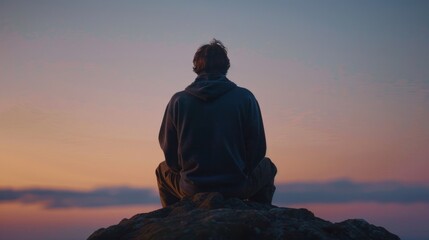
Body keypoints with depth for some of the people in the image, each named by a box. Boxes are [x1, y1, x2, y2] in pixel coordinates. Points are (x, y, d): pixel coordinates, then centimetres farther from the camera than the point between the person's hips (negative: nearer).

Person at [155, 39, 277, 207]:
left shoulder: (178, 100, -4)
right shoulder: (245, 97, -6)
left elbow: (168, 149, 3)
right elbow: (258, 149, -2)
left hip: (191, 190, 1)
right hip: (237, 189, -1)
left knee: (163, 170, 32)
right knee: (267, 166, 29)